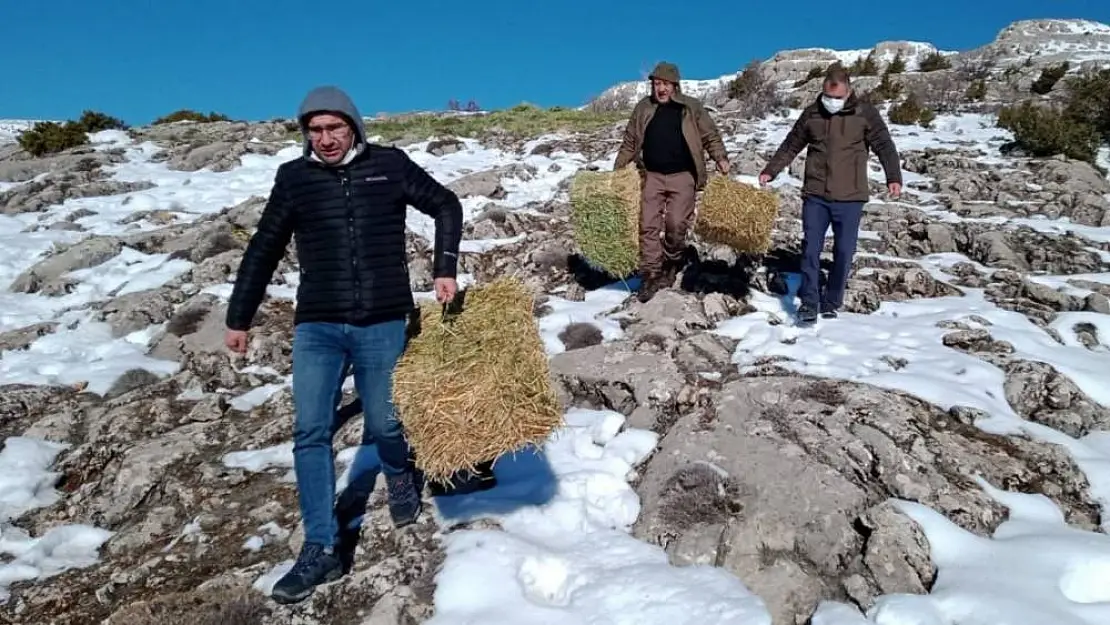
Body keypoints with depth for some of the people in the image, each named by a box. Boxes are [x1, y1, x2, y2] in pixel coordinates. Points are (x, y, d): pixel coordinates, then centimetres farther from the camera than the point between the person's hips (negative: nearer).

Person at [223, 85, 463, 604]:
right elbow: (264, 250, 12)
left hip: (383, 323, -1)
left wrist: (445, 269, 0)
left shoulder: (390, 165, 0)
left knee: (383, 426, 7)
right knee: (310, 434, -4)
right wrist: (239, 318, 15)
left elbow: (446, 206, 12)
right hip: (316, 327, 2)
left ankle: (402, 481, 42)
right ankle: (322, 549, 7)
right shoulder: (294, 178, 4)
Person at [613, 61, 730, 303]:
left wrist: (721, 158, -9)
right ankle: (651, 275, 6)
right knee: (648, 226, -3)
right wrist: (617, 169, 12)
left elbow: (710, 135, 5)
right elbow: (630, 141, 14)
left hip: (682, 176, -2)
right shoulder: (643, 108, 7)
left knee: (677, 225, -9)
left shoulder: (691, 107, 1)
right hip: (653, 176, 2)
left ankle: (671, 265, 17)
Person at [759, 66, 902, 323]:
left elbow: (884, 145, -3)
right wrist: (770, 171, 12)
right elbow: (791, 145, 16)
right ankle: (808, 302, 3)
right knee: (810, 248, -3)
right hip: (815, 195, 2)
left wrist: (893, 177, -15)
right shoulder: (811, 113, 7)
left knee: (844, 251, 2)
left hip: (849, 197, -1)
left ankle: (832, 303, 15)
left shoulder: (865, 113, 0)